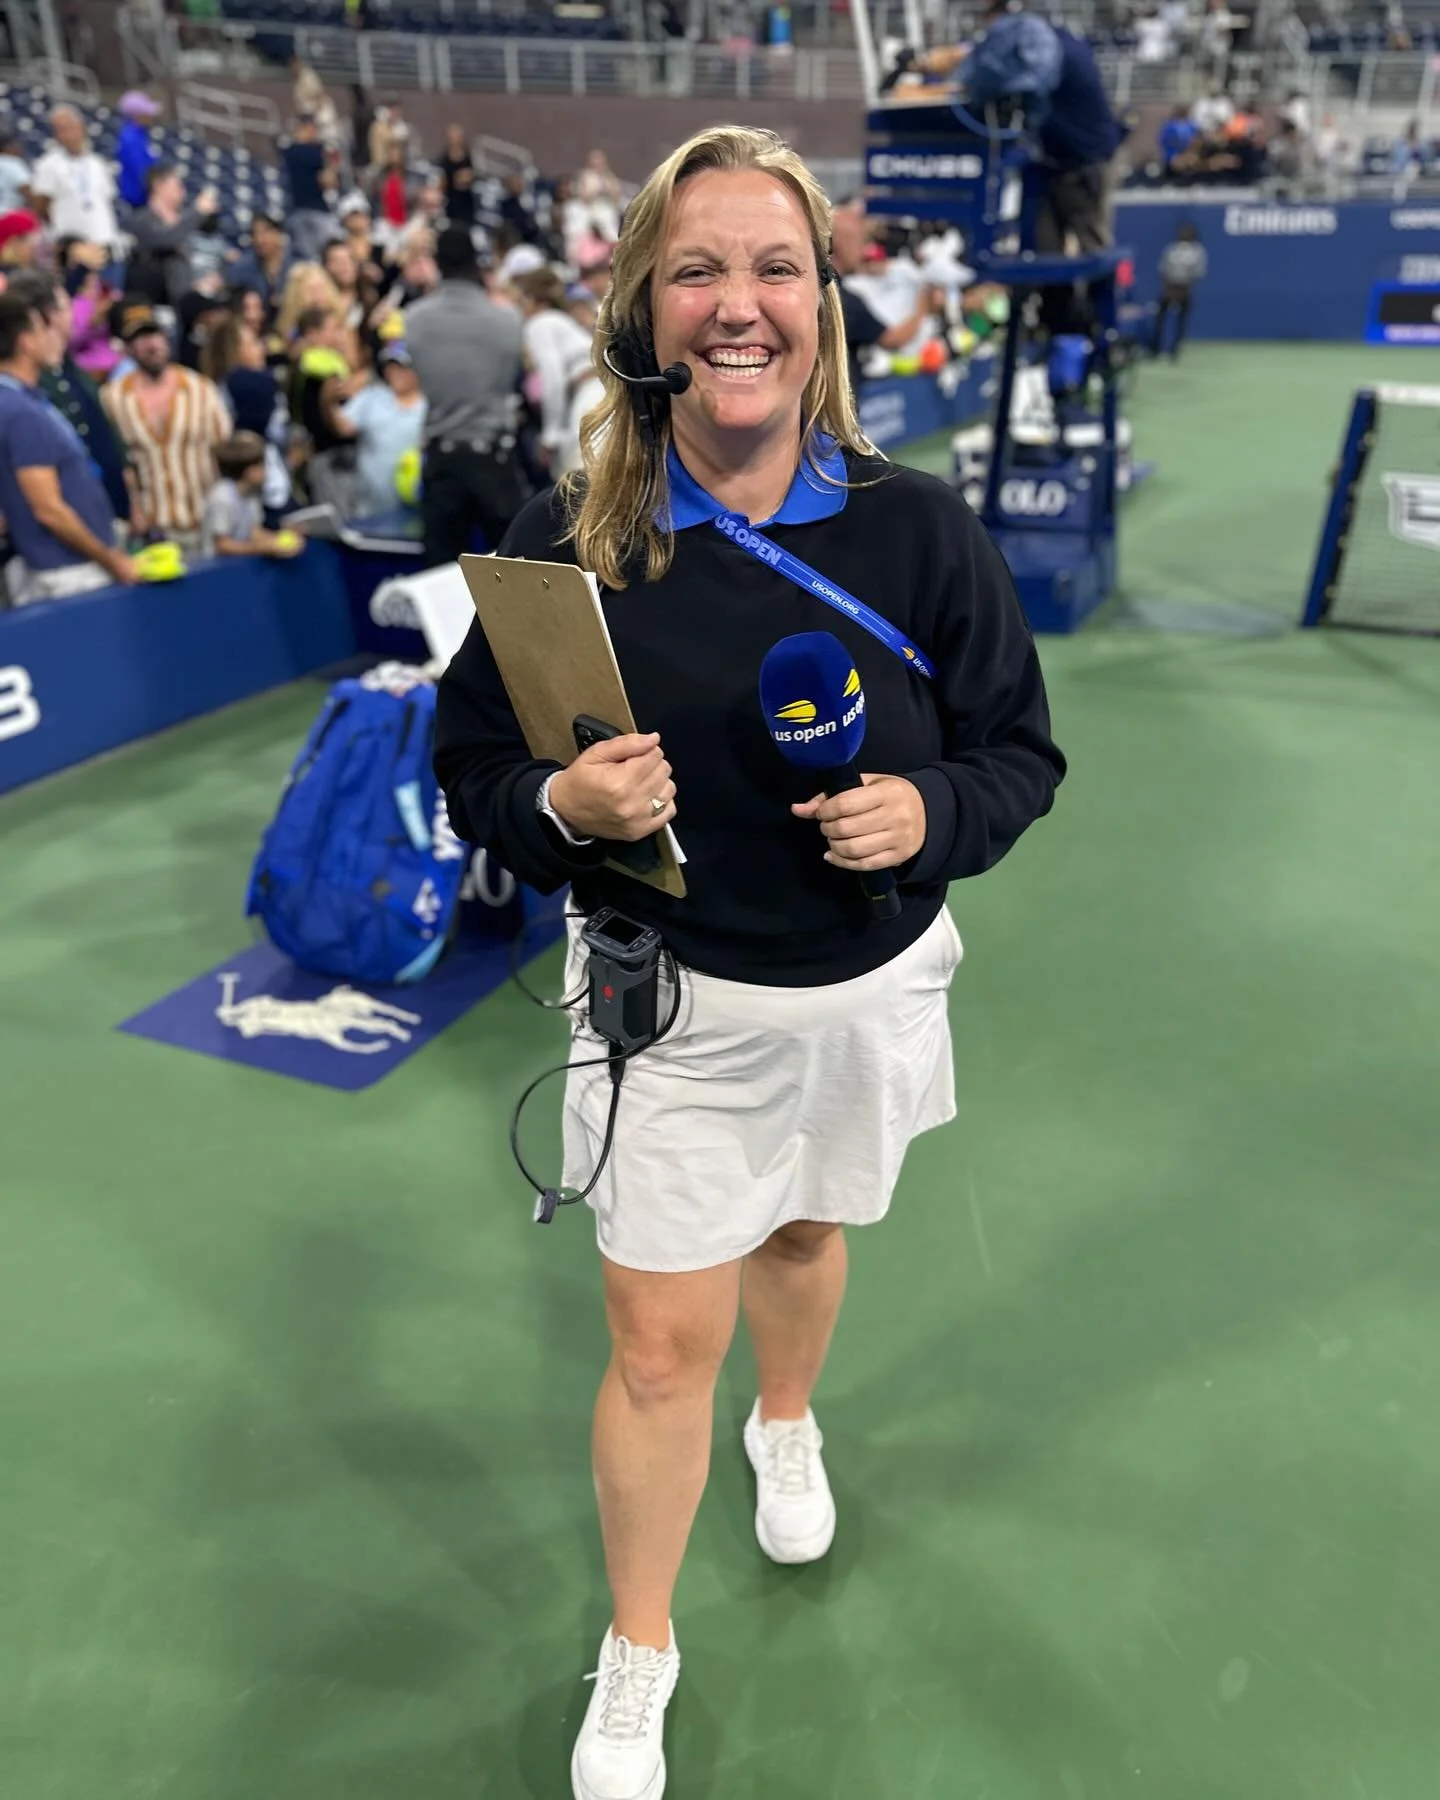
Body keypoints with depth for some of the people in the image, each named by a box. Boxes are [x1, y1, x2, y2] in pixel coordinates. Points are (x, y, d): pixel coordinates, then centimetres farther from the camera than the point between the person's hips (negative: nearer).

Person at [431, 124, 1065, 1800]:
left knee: (802, 1231, 26)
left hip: (866, 988, 2)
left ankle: (786, 1424, 62)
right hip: (667, 1001, -1)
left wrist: (932, 812, -23)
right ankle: (636, 1656, 33)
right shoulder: (565, 534, -12)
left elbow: (1021, 748, -2)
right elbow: (469, 758, -4)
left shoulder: (917, 526, -10)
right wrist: (560, 803, -26)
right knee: (660, 1345, 5)